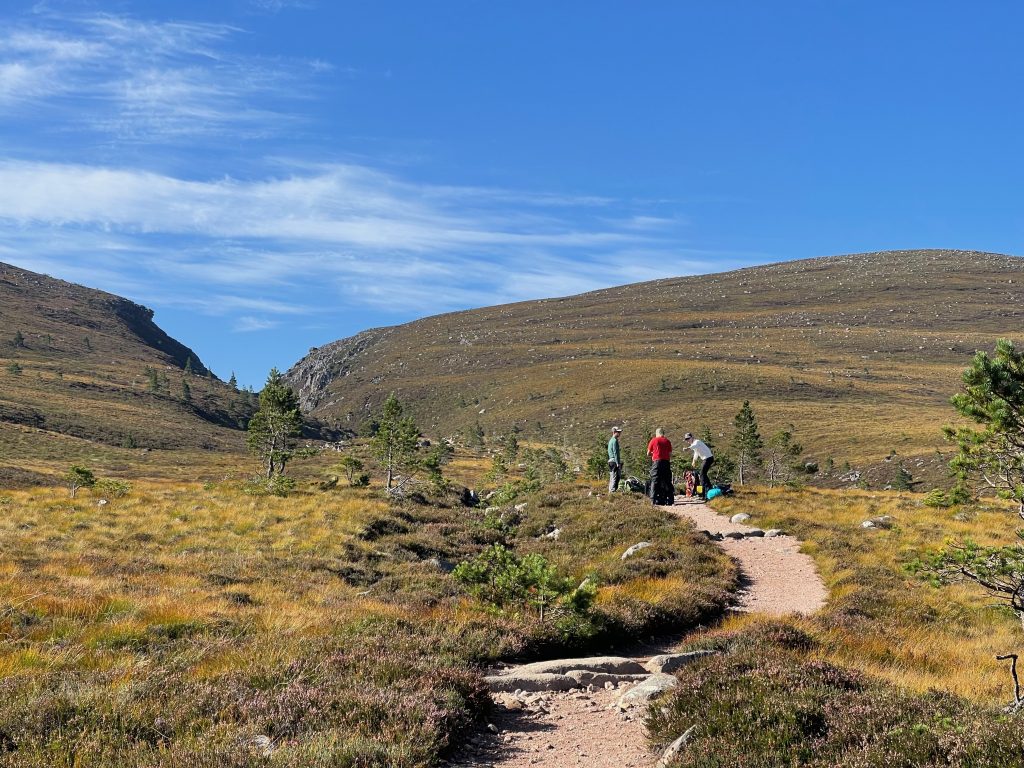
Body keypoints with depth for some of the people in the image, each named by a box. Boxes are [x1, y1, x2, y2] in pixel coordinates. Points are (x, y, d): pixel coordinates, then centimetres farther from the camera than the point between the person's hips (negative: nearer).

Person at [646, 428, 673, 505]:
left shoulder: (654, 440, 2)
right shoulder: (667, 441, 8)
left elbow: (648, 453, 6)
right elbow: (670, 454, 6)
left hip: (657, 462, -2)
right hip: (666, 462, 2)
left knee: (655, 481, -1)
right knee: (667, 482, 8)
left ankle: (654, 499, -8)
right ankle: (669, 499, 7)